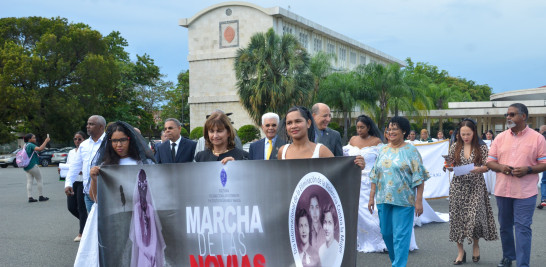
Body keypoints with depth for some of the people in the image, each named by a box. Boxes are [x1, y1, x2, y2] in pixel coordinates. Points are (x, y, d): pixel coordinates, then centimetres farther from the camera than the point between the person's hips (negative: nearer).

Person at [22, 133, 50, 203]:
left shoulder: (26, 145, 15)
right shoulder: (30, 145, -15)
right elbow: (40, 149, -29)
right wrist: (46, 141, -22)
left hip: (27, 167, 9)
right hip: (32, 166, -9)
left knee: (29, 182, 3)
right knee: (39, 180, 3)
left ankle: (30, 197, -1)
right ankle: (41, 196, 7)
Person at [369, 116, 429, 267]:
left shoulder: (411, 151, -4)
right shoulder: (383, 150, 11)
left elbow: (419, 178, -6)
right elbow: (375, 176, 14)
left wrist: (419, 201, -12)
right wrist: (371, 197, 9)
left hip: (403, 200, -5)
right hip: (383, 200, 5)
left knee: (401, 235, -5)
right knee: (386, 233, 12)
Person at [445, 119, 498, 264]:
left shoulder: (482, 147, 0)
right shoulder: (455, 147, 6)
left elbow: (487, 167, -1)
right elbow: (450, 165, 12)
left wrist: (478, 169, -20)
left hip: (475, 187, -2)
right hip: (458, 186, 2)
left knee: (475, 216, -9)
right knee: (457, 217, 2)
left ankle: (475, 244, 21)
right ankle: (461, 251, 15)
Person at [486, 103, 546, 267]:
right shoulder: (500, 138, 8)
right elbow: (490, 162, 11)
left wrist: (528, 170, -18)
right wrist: (500, 167, -11)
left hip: (525, 191, -4)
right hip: (502, 190, 4)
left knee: (523, 227, -5)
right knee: (505, 226, 13)